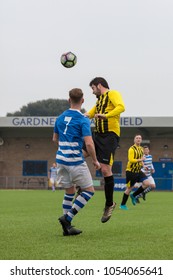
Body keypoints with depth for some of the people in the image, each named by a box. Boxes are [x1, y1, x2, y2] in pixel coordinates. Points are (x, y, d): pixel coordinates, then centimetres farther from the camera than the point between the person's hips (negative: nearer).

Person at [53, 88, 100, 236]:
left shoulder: (60, 117, 8)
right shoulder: (83, 120, -12)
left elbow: (55, 138, 19)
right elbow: (89, 143, -18)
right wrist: (95, 161, -6)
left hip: (61, 159, 7)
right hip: (76, 161, -7)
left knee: (70, 191, 16)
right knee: (89, 190, 4)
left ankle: (67, 226, 13)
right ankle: (67, 217, -8)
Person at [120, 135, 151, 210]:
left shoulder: (141, 149, 12)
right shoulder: (132, 149, -14)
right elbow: (131, 160, -23)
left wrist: (143, 165, 9)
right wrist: (140, 159, -22)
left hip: (138, 171, 7)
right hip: (131, 171, -7)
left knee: (147, 183, -8)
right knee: (129, 188, -1)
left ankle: (133, 195, 9)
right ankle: (122, 205, 13)